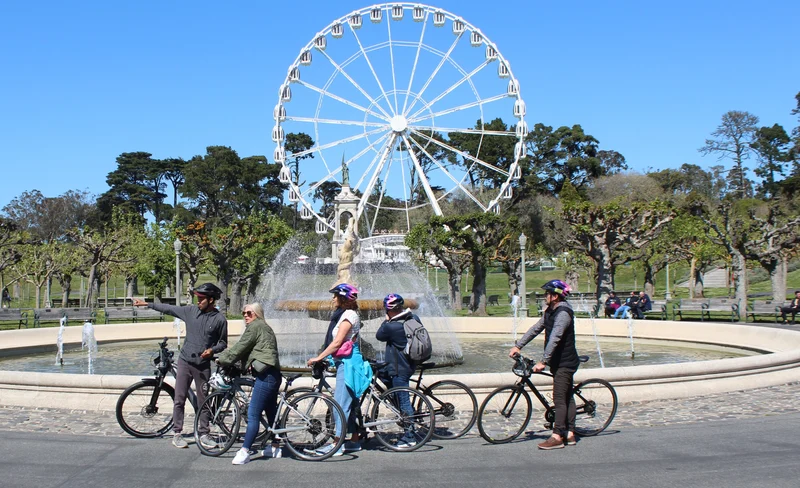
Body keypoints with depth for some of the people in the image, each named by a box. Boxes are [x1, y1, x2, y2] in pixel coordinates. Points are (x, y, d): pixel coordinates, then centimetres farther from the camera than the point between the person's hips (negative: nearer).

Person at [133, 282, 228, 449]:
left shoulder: (220, 319, -5)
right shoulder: (191, 311, 2)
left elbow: (223, 342, 4)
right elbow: (169, 309, 12)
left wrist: (212, 350, -16)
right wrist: (146, 304, 14)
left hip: (203, 365, -2)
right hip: (185, 361, 2)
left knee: (203, 401, 5)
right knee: (179, 399, 0)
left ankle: (203, 434, 17)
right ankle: (177, 434, 8)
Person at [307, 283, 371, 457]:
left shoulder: (349, 315, -13)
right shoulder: (342, 314, 17)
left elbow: (337, 342, -19)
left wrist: (318, 358, -17)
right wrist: (322, 357, 13)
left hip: (348, 363, -10)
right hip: (344, 362, 10)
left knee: (341, 403, -9)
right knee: (348, 403, 13)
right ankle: (354, 441, 18)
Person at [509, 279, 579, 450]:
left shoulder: (563, 313, -21)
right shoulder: (550, 311, 10)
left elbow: (555, 338, -29)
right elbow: (536, 329, 13)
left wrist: (543, 361, -34)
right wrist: (518, 346, 7)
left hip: (565, 362, -10)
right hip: (559, 361, 10)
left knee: (559, 399, -10)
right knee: (567, 397, 12)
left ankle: (557, 437, -9)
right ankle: (569, 434, 17)